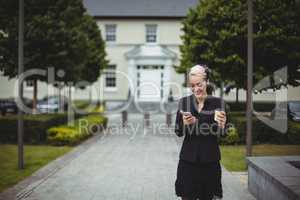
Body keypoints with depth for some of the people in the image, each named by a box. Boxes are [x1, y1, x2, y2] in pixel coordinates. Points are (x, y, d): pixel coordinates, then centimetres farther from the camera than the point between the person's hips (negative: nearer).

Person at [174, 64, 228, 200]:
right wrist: (185, 124, -18)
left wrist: (221, 125, -21)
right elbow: (178, 132, 1)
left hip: (210, 160, 0)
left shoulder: (218, 103, -3)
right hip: (188, 159, 0)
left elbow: (223, 134, 0)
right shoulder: (184, 102, -1)